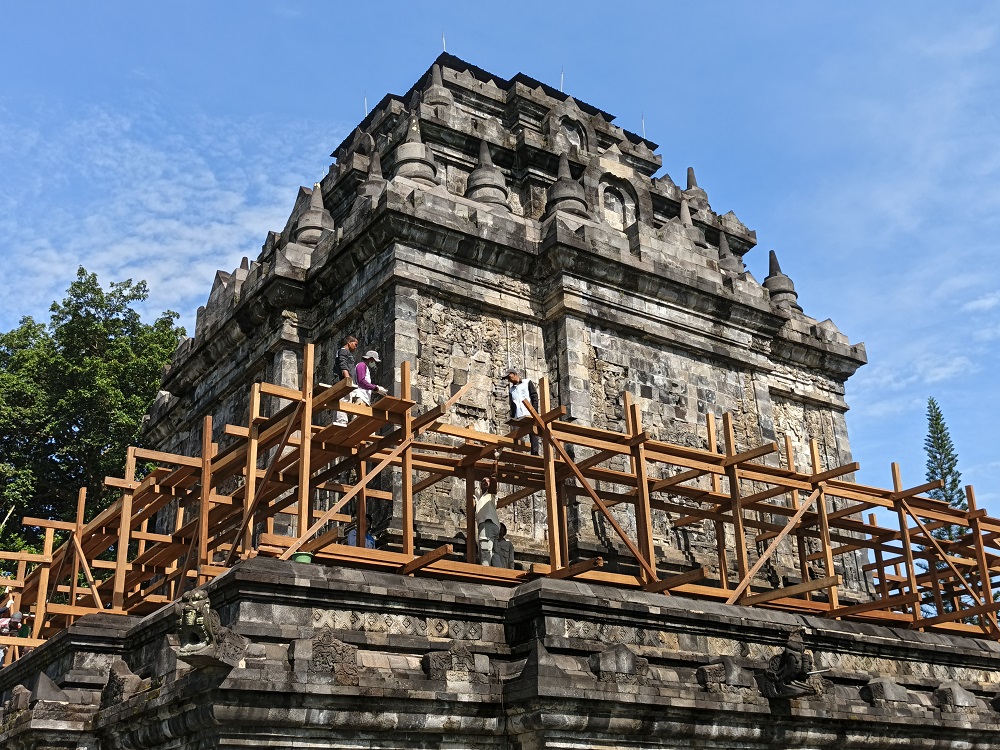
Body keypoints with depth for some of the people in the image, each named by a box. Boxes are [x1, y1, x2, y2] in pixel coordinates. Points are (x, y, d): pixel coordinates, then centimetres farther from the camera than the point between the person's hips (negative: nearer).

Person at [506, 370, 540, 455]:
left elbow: (534, 396, 3)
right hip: (518, 417, 4)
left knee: (534, 434, -11)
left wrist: (534, 410, -9)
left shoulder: (527, 382, 12)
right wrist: (512, 417, 11)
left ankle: (535, 454, -16)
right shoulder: (512, 389, 26)